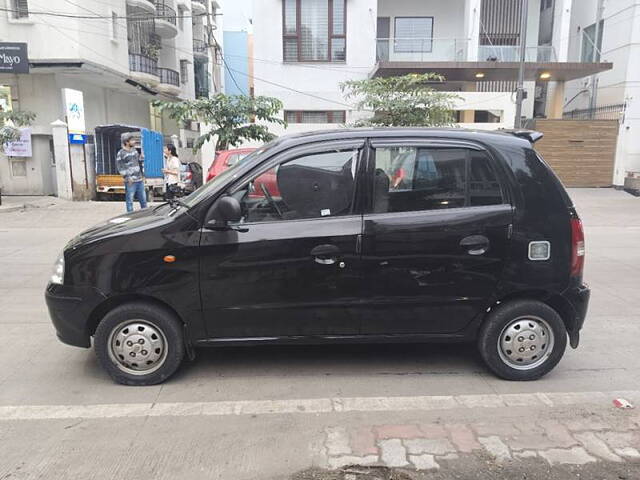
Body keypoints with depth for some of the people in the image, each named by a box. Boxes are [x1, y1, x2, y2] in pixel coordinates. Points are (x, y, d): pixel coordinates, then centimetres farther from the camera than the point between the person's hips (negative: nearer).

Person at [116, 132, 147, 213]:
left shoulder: (134, 150, 12)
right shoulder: (121, 153, -7)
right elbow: (119, 167, -9)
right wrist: (127, 177, -15)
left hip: (140, 180, 6)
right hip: (130, 181, -6)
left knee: (143, 199, 12)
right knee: (130, 200, -1)